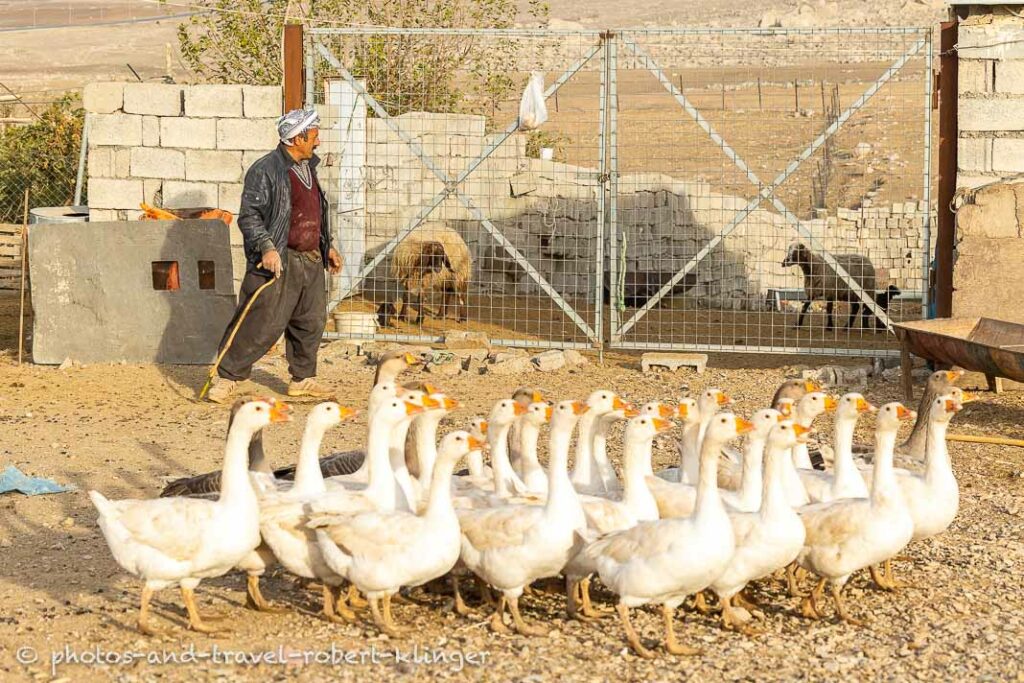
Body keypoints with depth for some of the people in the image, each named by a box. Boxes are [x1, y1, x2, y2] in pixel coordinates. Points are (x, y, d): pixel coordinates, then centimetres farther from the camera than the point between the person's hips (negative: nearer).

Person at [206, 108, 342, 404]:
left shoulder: (308, 167, 16)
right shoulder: (265, 170, -12)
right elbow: (248, 216, -15)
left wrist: (328, 245, 25)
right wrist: (267, 248, -25)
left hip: (311, 261, 8)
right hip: (279, 262, -8)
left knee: (311, 322, 11)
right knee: (262, 323, -8)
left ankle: (303, 379, 25)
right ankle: (227, 377, 2)